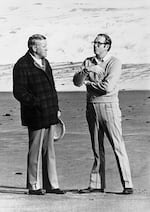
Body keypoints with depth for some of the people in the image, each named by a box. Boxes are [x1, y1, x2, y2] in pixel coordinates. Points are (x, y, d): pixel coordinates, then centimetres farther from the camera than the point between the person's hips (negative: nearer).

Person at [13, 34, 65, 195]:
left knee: (49, 151, 11)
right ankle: (33, 186, 11)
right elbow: (19, 92, -16)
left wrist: (56, 108, 17)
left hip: (49, 115, 8)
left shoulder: (44, 63, 15)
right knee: (35, 151, 1)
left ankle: (51, 185, 18)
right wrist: (38, 103, -21)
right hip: (36, 116, -8)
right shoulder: (22, 66, -11)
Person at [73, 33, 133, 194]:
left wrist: (89, 82, -4)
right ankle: (96, 184, 14)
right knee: (97, 149, 10)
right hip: (91, 107, 5)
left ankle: (127, 185, -6)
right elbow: (77, 81, -1)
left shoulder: (114, 63, -7)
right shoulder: (88, 62, 11)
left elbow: (107, 87, -18)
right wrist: (85, 71, -21)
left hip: (108, 107, -5)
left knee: (118, 147, -7)